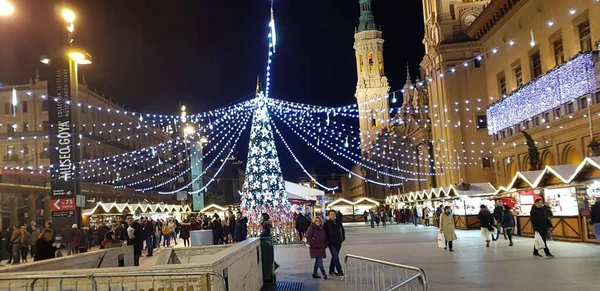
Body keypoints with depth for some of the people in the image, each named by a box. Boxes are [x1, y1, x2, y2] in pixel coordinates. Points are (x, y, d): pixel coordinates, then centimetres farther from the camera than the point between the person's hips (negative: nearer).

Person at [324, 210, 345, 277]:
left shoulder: (338, 222, 5)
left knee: (334, 257, 14)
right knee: (335, 257, -10)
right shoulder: (326, 223, -8)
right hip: (331, 243, -5)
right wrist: (327, 241, -10)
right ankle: (340, 272, -7)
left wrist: (343, 237, 12)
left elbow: (342, 230, 19)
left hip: (338, 242, 5)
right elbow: (325, 233, -7)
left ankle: (331, 271, 26)